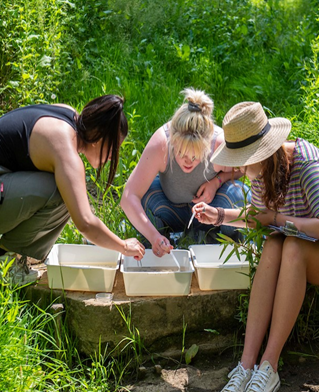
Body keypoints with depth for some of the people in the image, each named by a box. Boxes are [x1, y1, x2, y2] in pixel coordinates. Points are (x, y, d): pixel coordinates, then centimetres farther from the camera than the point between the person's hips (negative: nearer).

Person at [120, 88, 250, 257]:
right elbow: (129, 197, -39)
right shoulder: (160, 144, -35)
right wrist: (154, 236, -51)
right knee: (146, 189, -30)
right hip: (172, 214, 0)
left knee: (238, 192, -30)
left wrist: (217, 181, -27)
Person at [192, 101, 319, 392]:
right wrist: (219, 215, 1)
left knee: (292, 247, -36)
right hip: (293, 258, 5)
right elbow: (260, 216, 15)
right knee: (273, 245, -29)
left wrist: (277, 219, -24)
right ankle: (247, 364, -34)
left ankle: (269, 366, -32)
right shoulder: (261, 168, -3)